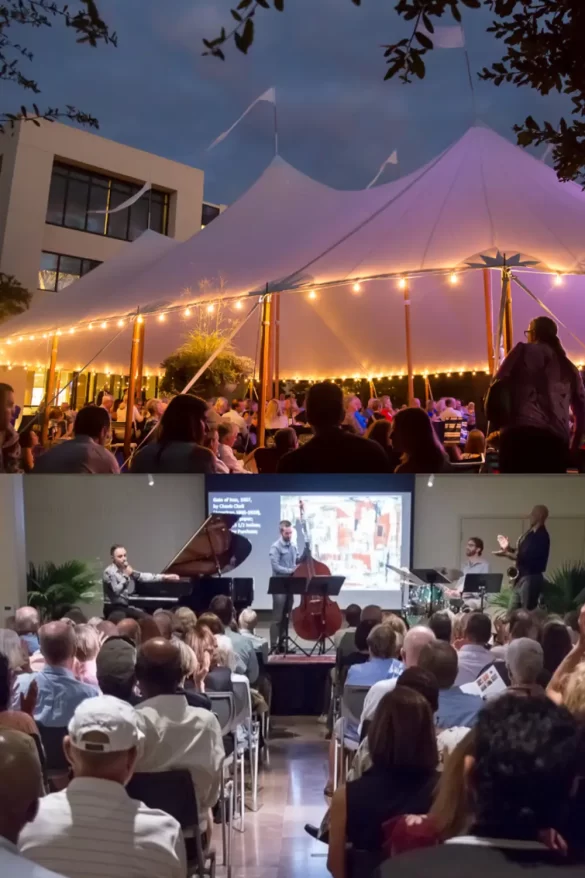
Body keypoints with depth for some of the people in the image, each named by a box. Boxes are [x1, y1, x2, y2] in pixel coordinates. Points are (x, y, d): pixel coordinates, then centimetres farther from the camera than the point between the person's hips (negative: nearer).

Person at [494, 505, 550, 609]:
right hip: (522, 577, 10)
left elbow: (527, 557, -23)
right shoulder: (531, 533, 16)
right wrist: (508, 548, 9)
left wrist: (507, 554, -19)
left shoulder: (541, 535, -14)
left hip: (530, 578, -10)